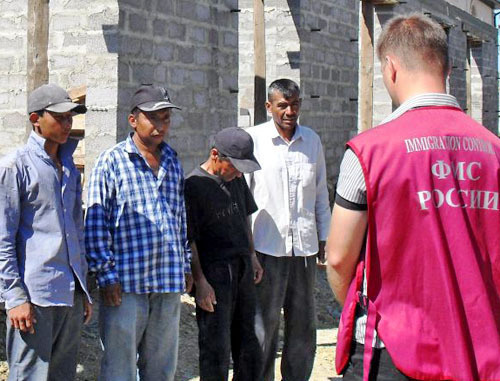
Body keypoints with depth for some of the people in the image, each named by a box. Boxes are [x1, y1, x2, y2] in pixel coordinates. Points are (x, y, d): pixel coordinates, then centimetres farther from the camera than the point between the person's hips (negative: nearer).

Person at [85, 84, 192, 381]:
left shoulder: (173, 161, 15)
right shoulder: (112, 161, -3)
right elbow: (96, 223, -5)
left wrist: (187, 265, 17)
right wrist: (105, 275, -11)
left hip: (170, 281, 6)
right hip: (126, 282, -5)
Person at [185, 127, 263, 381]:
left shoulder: (236, 179, 12)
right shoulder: (194, 185, -12)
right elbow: (188, 239, -13)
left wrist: (252, 256, 23)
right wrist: (199, 281, -16)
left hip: (242, 268, 7)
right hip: (213, 271, -7)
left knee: (248, 340, 11)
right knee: (216, 345, -5)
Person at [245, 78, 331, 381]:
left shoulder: (312, 140, 9)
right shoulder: (254, 139, -2)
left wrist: (323, 237, 16)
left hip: (304, 246, 4)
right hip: (267, 246, -4)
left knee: (304, 325, 8)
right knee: (264, 323, 0)